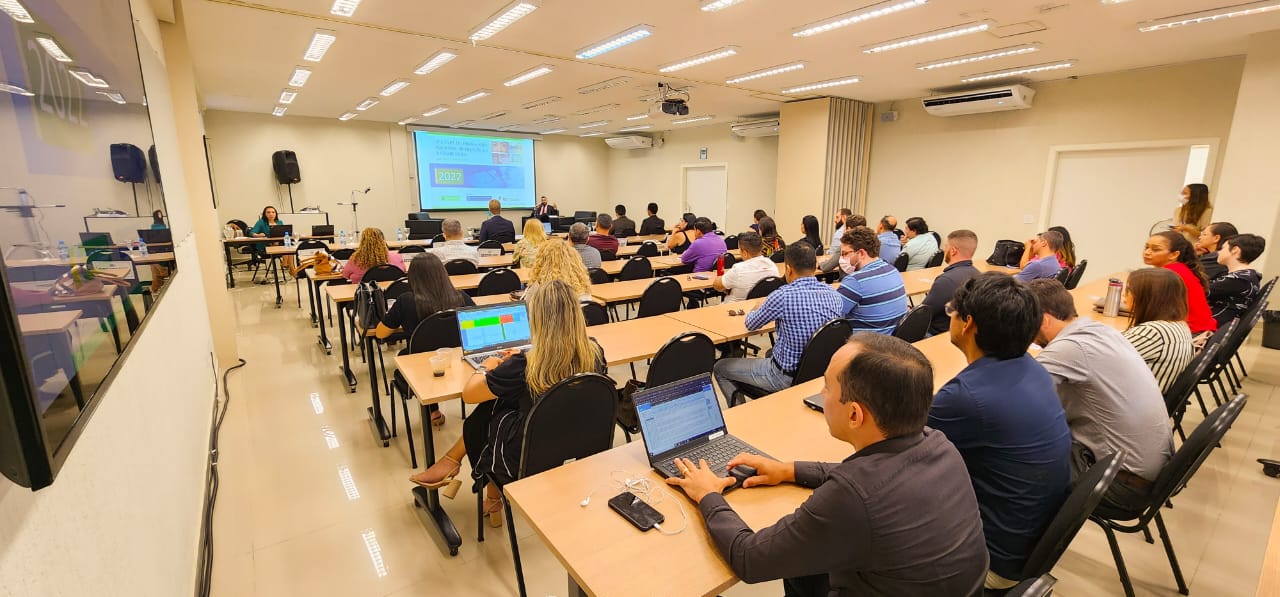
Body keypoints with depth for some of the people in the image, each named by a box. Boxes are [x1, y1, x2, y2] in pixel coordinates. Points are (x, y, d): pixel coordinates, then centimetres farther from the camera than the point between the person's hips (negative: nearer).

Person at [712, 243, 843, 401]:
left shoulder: (783, 296, -25)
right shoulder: (833, 293, -6)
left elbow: (750, 324, -7)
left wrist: (759, 307, 15)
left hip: (788, 377, -7)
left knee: (720, 367, 9)